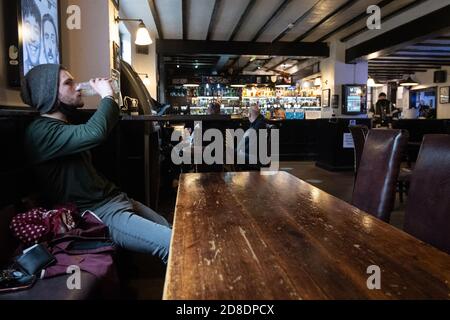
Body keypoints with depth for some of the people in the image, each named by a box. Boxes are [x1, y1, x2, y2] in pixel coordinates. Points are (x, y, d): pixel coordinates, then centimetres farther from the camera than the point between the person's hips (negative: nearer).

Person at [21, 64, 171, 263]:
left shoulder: (65, 125, 19)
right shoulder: (40, 132, -14)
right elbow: (95, 133, -29)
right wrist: (107, 95, -15)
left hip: (114, 199, 10)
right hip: (97, 214, -10)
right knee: (173, 246, -21)